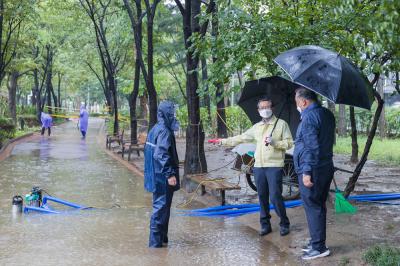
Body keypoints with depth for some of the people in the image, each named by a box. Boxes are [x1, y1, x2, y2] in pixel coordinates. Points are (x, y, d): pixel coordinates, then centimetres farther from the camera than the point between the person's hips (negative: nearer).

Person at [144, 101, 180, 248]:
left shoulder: (155, 129, 12)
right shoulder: (164, 131, -18)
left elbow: (149, 151, 20)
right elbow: (161, 155, -26)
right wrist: (170, 174, -26)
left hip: (156, 175, 10)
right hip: (162, 177, -10)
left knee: (160, 205, 18)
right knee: (161, 206, -4)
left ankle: (161, 237, 27)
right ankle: (155, 240, 0)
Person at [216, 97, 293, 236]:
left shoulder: (281, 124, 0)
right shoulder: (256, 127, 16)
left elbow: (289, 143, -4)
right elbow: (241, 138, 20)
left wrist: (274, 142, -18)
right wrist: (224, 141, 20)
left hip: (274, 166, -5)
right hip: (259, 166, 5)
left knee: (275, 197, -9)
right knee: (262, 197, 8)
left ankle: (284, 224, 6)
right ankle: (265, 224, 18)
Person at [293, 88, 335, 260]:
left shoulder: (309, 117, -17)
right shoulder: (327, 114, 13)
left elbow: (311, 147, -22)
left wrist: (307, 171, -22)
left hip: (312, 170, -9)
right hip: (327, 167, 9)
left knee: (312, 208, -4)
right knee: (319, 207, 16)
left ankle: (319, 247, -2)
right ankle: (316, 242, 24)